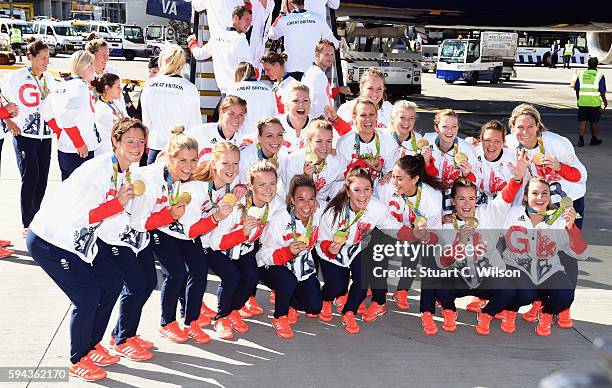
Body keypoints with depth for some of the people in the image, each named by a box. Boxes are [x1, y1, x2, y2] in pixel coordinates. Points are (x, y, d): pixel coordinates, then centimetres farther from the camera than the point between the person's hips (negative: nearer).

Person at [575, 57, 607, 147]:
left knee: (582, 121, 3)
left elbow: (577, 89, 9)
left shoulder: (581, 74, 6)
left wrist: (578, 99, 21)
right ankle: (594, 139, 25)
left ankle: (580, 139, -8)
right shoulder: (599, 75, -3)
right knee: (594, 122, 11)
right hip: (595, 102, -2)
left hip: (582, 102, 2)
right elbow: (602, 91, -4)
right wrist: (605, 101, 9)